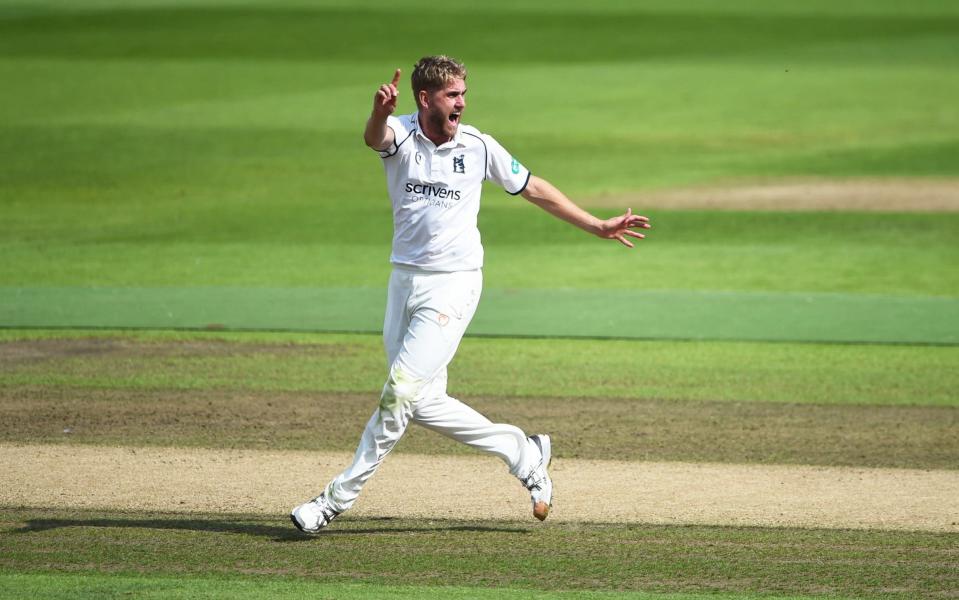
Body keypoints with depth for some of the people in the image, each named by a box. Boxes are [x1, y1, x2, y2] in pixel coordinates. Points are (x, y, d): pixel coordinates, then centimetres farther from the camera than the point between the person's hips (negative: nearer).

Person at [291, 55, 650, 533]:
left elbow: (533, 189, 9)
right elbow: (375, 138, -32)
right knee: (423, 404, 6)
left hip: (453, 284, -3)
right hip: (404, 279, 3)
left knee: (401, 391, -12)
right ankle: (523, 453, 22)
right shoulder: (400, 134, -6)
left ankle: (339, 498, -4)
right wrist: (379, 113, -57)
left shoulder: (477, 146, -3)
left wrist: (598, 227, 10)